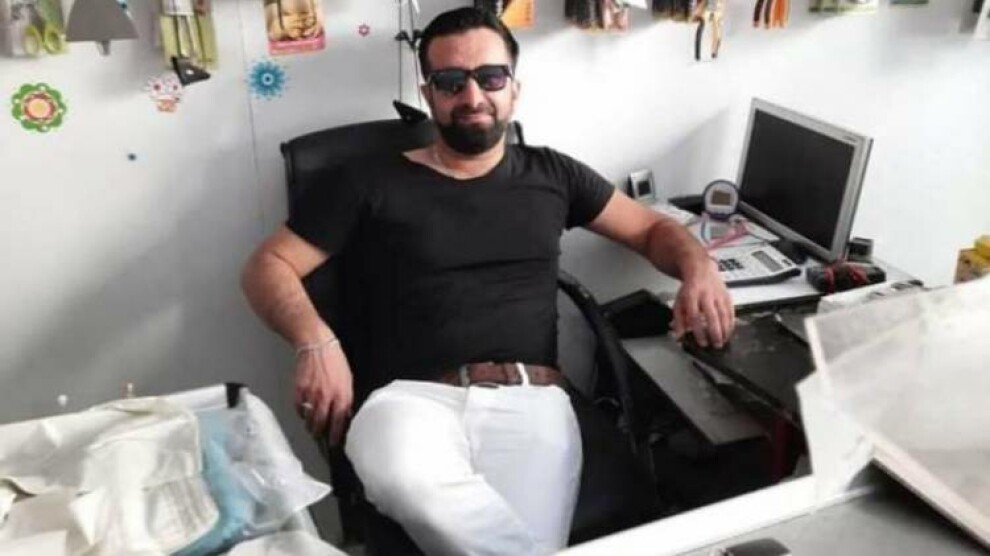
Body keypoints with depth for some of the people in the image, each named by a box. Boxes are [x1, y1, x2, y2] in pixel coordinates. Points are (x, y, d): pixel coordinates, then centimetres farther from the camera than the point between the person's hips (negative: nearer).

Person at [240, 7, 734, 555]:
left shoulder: (552, 174, 19)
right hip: (414, 397, 0)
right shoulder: (372, 181, 12)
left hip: (531, 398, 1)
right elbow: (268, 266, 12)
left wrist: (700, 272, 3)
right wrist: (315, 341, -9)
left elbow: (653, 228, 26)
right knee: (407, 480, -36)